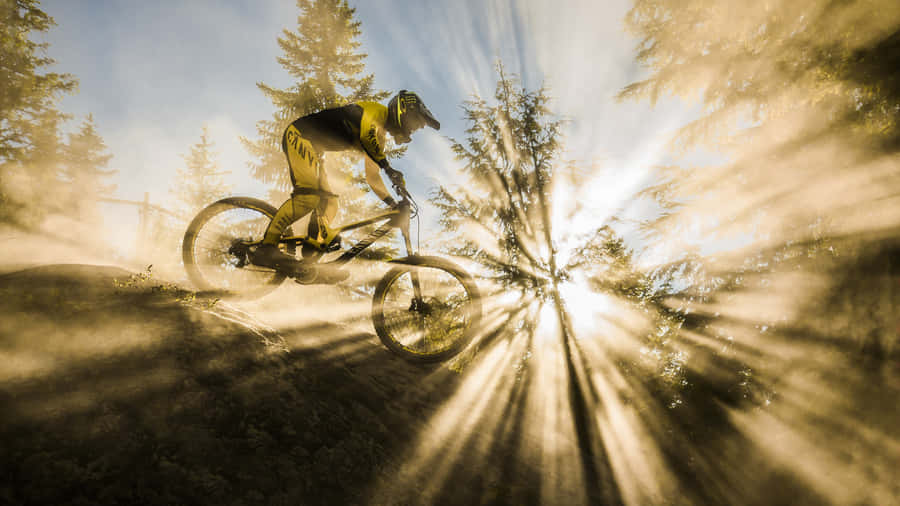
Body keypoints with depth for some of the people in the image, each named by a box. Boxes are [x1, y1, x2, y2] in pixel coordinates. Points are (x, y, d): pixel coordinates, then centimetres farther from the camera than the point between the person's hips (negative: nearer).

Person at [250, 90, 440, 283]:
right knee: (309, 194, -28)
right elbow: (366, 131, -30)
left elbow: (372, 176, 26)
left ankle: (309, 262, 0)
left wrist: (394, 204, 19)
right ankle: (266, 247, -30)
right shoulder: (378, 111, -6)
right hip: (299, 135, -10)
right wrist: (388, 168, -35)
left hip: (313, 148, 10)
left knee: (329, 204, 3)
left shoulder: (378, 137, 21)